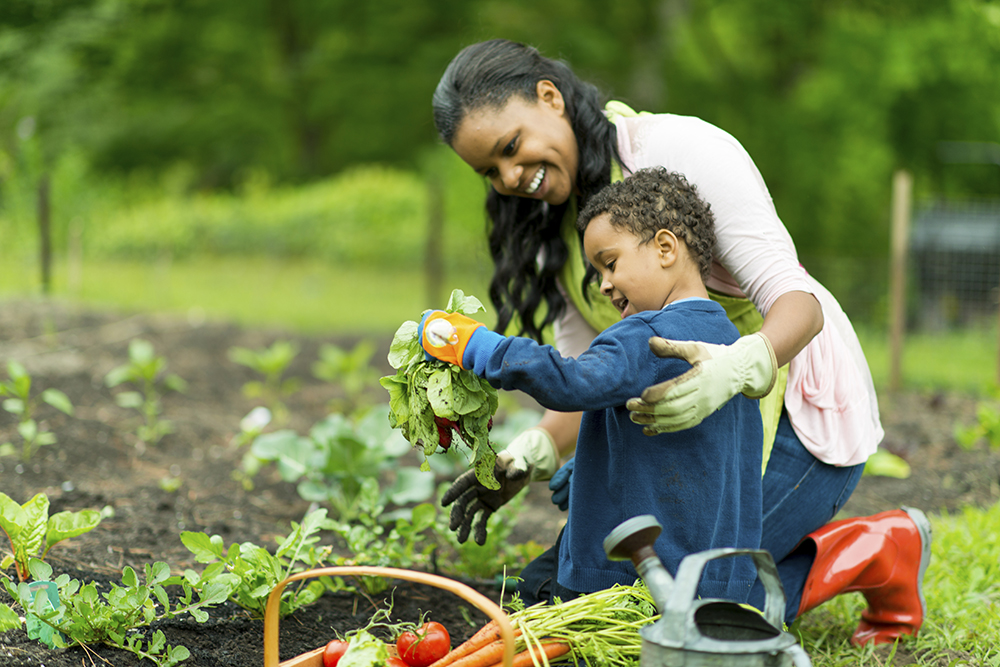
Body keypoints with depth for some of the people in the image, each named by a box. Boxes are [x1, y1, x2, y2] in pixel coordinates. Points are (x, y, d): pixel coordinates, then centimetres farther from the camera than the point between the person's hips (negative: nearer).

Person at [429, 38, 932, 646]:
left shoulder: (683, 149, -21)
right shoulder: (554, 229, 3)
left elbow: (797, 300, -27)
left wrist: (732, 369, -48)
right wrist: (527, 457, -19)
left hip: (798, 408, -8)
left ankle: (872, 552, 2)